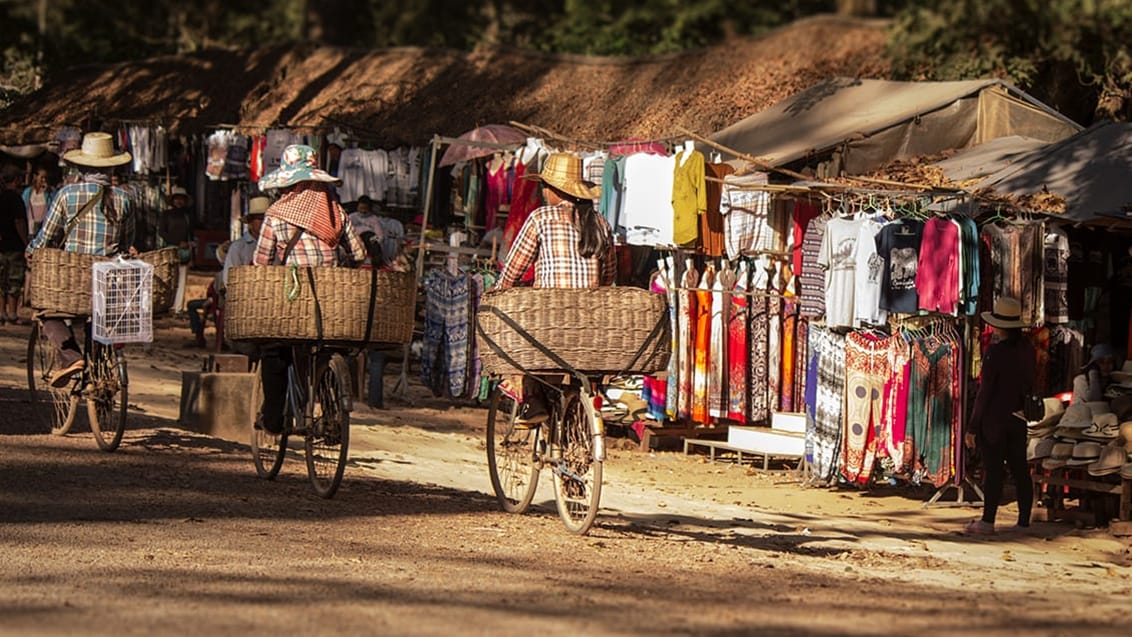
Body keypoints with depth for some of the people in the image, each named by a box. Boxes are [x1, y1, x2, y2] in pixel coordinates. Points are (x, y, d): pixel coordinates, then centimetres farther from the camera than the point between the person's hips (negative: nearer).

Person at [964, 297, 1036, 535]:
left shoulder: (995, 353, -18)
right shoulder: (1026, 349, 2)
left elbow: (984, 392, -15)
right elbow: (1030, 385, 10)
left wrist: (972, 427, -10)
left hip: (994, 419, -6)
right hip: (1018, 421, 6)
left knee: (993, 470, -2)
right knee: (1020, 470, 10)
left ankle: (988, 521, 3)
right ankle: (1024, 521, 13)